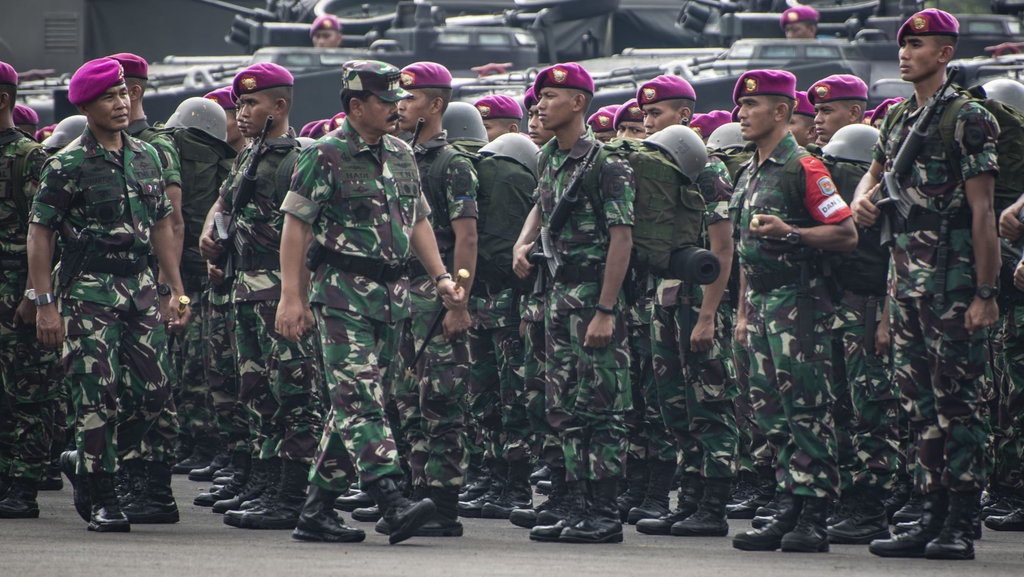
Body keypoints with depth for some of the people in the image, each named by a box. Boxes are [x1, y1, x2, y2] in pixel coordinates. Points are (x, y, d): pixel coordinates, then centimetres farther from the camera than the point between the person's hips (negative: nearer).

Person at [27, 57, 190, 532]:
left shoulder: (146, 156, 11)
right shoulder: (67, 164, -6)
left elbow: (162, 226, 18)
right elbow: (40, 232, -6)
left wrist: (175, 291, 14)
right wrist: (45, 304, -11)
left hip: (141, 284, 6)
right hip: (89, 291, -6)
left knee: (154, 390, 1)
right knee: (97, 395, -8)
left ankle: (86, 462, 22)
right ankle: (100, 499, 1)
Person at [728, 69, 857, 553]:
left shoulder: (804, 168, -9)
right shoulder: (747, 175, 17)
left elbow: (847, 235, -12)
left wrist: (790, 233, -23)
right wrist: (744, 311, 20)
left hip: (798, 300, -9)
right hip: (762, 303, 9)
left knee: (806, 410, -8)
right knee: (771, 412, 7)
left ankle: (814, 520, -8)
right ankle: (788, 511, 11)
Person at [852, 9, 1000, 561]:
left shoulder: (968, 118, -8)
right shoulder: (897, 118, 14)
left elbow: (982, 211, -12)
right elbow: (875, 173, 31)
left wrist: (985, 293, -15)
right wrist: (862, 199, 5)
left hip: (953, 283, -8)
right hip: (904, 281, 8)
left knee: (958, 401, -5)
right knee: (921, 404, 9)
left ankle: (960, 525, -3)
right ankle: (933, 514, 13)